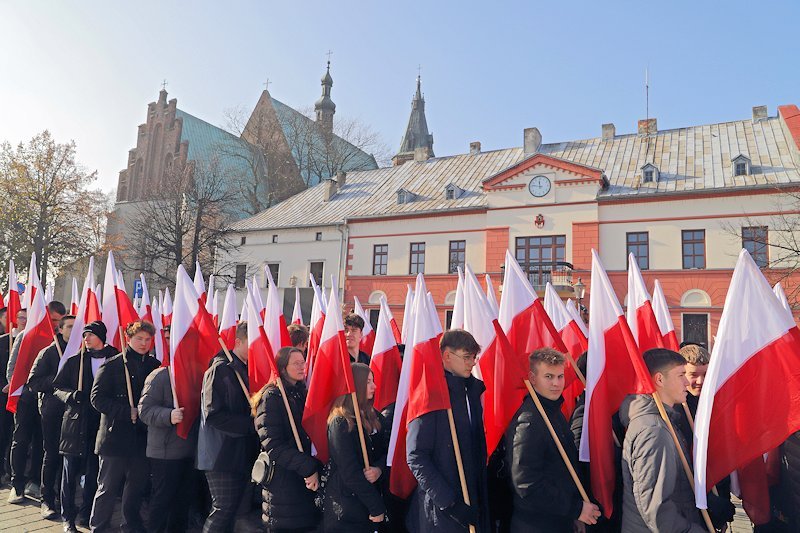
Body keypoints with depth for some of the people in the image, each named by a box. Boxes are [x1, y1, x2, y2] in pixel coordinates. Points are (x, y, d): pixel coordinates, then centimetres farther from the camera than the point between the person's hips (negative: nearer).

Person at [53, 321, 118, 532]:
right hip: (75, 422, 0)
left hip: (101, 424, 0)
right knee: (70, 471, 5)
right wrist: (70, 396, -13)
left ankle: (85, 515, 22)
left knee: (94, 471, 6)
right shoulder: (74, 361, 4)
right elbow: (57, 387, 7)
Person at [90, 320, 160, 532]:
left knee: (137, 486, 15)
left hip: (143, 437, 4)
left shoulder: (155, 366, 6)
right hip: (116, 435, -4)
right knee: (108, 487, 7)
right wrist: (128, 412, -18)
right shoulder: (112, 365, -5)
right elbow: (97, 398, -11)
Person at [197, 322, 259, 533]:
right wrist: (251, 424, -24)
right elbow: (213, 415, -22)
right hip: (222, 457, -8)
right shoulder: (220, 369, -15)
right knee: (222, 510, -3)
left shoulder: (246, 369, 12)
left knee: (231, 512, 15)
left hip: (242, 456, 8)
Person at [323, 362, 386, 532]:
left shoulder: (369, 415, 7)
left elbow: (384, 450, 5)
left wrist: (379, 468, -16)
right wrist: (377, 506, -15)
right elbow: (350, 473, -19)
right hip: (346, 508, -7)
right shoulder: (340, 423, -16)